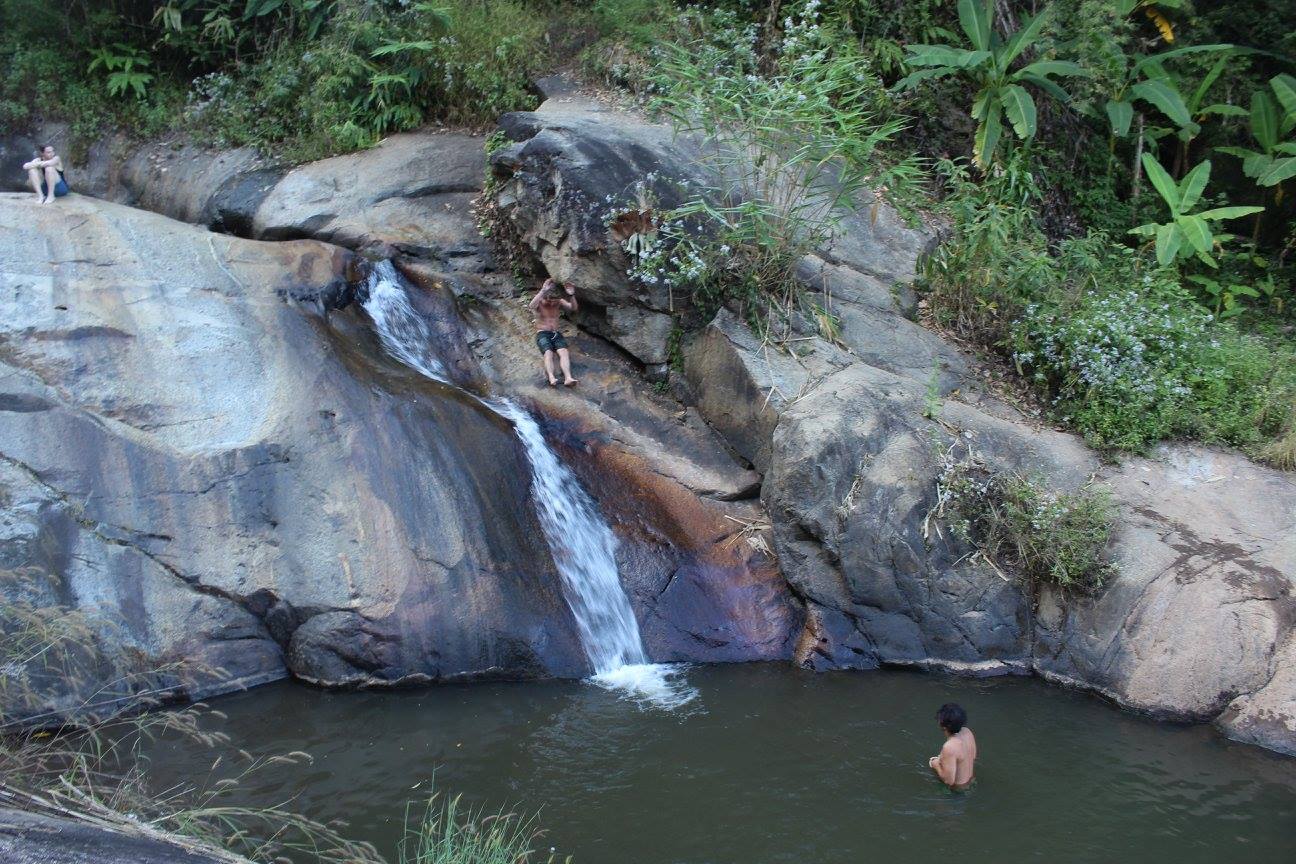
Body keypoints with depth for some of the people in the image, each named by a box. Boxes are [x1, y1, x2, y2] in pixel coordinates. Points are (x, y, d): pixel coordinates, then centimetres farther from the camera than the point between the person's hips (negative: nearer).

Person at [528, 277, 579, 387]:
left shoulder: (560, 302, 6)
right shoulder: (539, 302, -4)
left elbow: (574, 308, -9)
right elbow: (531, 306, -29)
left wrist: (571, 295, -28)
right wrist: (543, 291, -35)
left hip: (556, 334, 3)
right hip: (542, 334, -3)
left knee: (563, 352, -29)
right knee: (548, 353, -33)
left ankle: (568, 378, -48)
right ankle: (551, 378, -54)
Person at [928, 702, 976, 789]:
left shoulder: (949, 747, -37)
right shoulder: (967, 732, -13)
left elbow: (949, 780, -30)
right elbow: (973, 757, 6)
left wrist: (936, 765, -13)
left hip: (957, 787, -7)